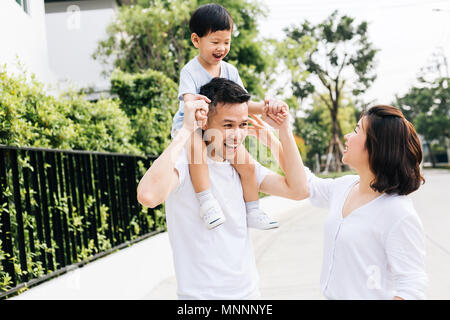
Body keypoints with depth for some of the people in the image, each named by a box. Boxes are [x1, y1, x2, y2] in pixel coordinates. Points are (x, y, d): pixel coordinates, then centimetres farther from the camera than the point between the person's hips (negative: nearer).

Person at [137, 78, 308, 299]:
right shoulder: (184, 159, -18)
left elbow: (298, 189, 1)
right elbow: (148, 196, -39)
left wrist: (283, 130, -5)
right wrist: (185, 130, -32)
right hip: (202, 294, -7)